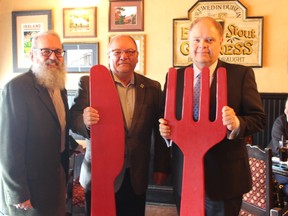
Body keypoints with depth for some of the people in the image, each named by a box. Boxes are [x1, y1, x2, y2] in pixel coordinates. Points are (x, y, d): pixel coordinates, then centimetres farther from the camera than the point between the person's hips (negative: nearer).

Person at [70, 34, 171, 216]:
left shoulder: (152, 88, 4)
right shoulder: (89, 83, -3)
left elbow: (160, 131, 6)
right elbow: (74, 120, -7)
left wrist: (162, 167, 6)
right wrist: (85, 121, -29)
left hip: (137, 177, 2)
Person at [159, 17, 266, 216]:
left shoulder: (241, 74, -4)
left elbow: (258, 117, -6)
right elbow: (168, 117, 10)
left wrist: (237, 123, -26)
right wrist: (165, 129, -11)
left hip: (225, 177, -2)